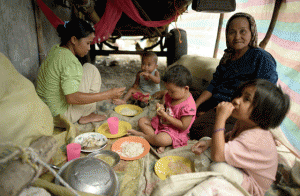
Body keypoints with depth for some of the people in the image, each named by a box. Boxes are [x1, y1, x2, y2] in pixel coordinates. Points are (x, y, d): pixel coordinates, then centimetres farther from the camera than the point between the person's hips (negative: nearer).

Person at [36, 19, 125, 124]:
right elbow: (72, 98, -33)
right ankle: (86, 116, -1)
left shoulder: (56, 49, 3)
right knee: (91, 70, -9)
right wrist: (108, 94, -30)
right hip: (62, 115, -9)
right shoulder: (70, 61, -26)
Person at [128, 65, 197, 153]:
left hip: (174, 131, -9)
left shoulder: (188, 106, -26)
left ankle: (141, 135, -8)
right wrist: (161, 107, -9)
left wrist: (165, 115, -26)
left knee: (162, 139, -37)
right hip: (161, 123, 9)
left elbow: (183, 126, -24)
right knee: (142, 121, 3)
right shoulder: (171, 96, -1)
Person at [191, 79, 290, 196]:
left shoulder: (255, 138, -38)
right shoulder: (244, 123, -11)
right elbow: (228, 137, 9)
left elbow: (217, 155, -45)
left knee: (218, 167, -37)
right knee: (204, 140, 5)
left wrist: (221, 118, -44)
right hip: (239, 168, 8)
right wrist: (208, 142, -10)